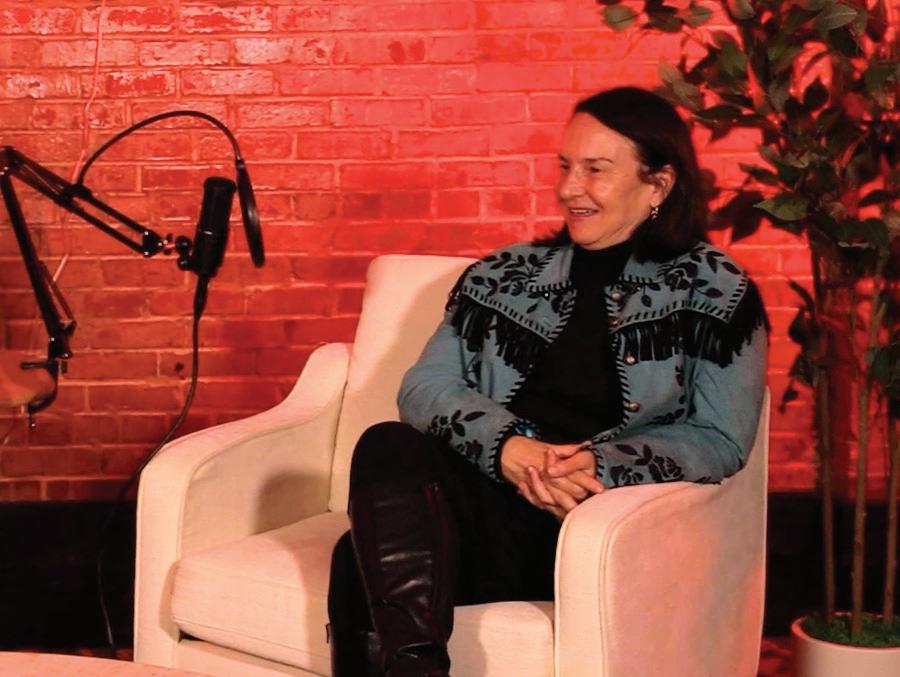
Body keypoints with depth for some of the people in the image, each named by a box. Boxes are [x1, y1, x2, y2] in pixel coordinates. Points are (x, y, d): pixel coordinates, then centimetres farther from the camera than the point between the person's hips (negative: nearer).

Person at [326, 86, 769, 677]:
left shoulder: (715, 292, 10)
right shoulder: (503, 276, 21)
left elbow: (721, 441, 1)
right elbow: (423, 387, 10)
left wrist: (597, 462, -17)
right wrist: (508, 446, -12)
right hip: (486, 492, 5)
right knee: (387, 447, -34)